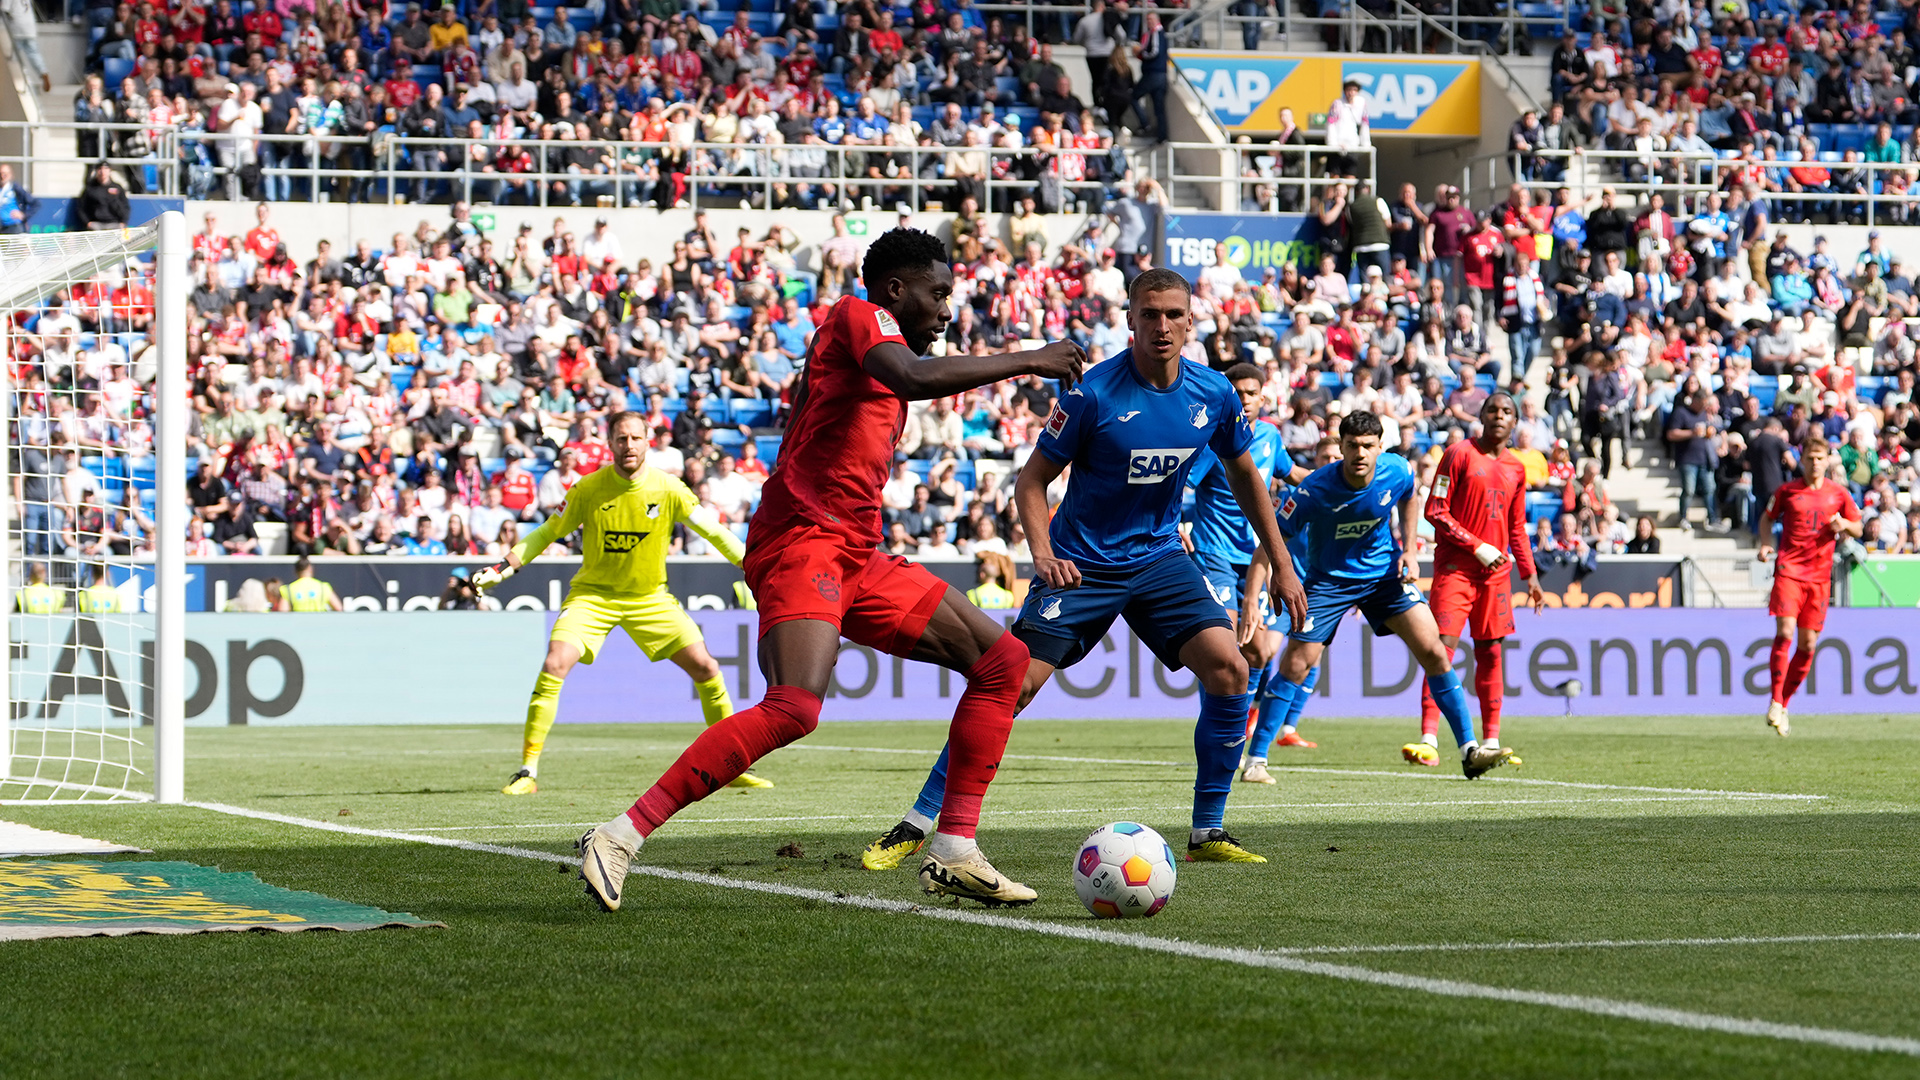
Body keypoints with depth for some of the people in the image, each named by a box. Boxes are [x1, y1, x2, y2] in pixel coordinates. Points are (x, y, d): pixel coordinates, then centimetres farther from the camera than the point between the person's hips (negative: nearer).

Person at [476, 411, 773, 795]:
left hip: (650, 597, 2)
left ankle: (733, 766, 9)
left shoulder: (668, 490, -11)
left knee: (705, 668, -8)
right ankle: (528, 771, -15)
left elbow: (714, 532, -2)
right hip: (593, 592, -2)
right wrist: (503, 568, -9)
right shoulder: (588, 489, -12)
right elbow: (547, 533, -1)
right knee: (554, 665, -23)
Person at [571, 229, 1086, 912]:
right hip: (801, 542, -10)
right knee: (795, 708, -30)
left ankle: (953, 853, 4)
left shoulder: (877, 343, 26)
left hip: (856, 560, 10)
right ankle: (620, 838, -26)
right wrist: (1025, 361, -16)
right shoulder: (857, 317, -3)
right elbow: (915, 379, -23)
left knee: (1002, 659, 7)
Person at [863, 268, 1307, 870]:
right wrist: (1042, 551, -25)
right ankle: (915, 826, -4)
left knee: (1228, 669, -15)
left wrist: (1282, 566, 12)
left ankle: (1207, 834, -2)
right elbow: (1032, 479, -8)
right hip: (1082, 564, -4)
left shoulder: (1213, 394, -4)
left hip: (1159, 557, 4)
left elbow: (1244, 476, 13)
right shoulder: (1094, 393, -16)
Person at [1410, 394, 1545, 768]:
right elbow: (1435, 510, -7)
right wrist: (1478, 547, -14)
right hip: (1455, 565, -5)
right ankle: (1429, 740, -15)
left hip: (1496, 570, 5)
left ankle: (1490, 742, 10)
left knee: (1490, 651, 6)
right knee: (1443, 646, -12)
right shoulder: (1459, 454, -3)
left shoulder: (1516, 469, 14)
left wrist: (1530, 575, 16)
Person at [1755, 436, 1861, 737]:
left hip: (1819, 574, 2)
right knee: (1785, 632, -18)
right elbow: (1767, 517, 17)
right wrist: (1766, 543, -2)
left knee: (1808, 643, 3)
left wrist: (1845, 525, -8)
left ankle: (1784, 704, 17)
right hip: (1788, 569, -2)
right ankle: (1775, 701, -14)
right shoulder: (1787, 491, 3)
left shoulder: (1838, 493, 6)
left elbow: (1857, 529, 15)